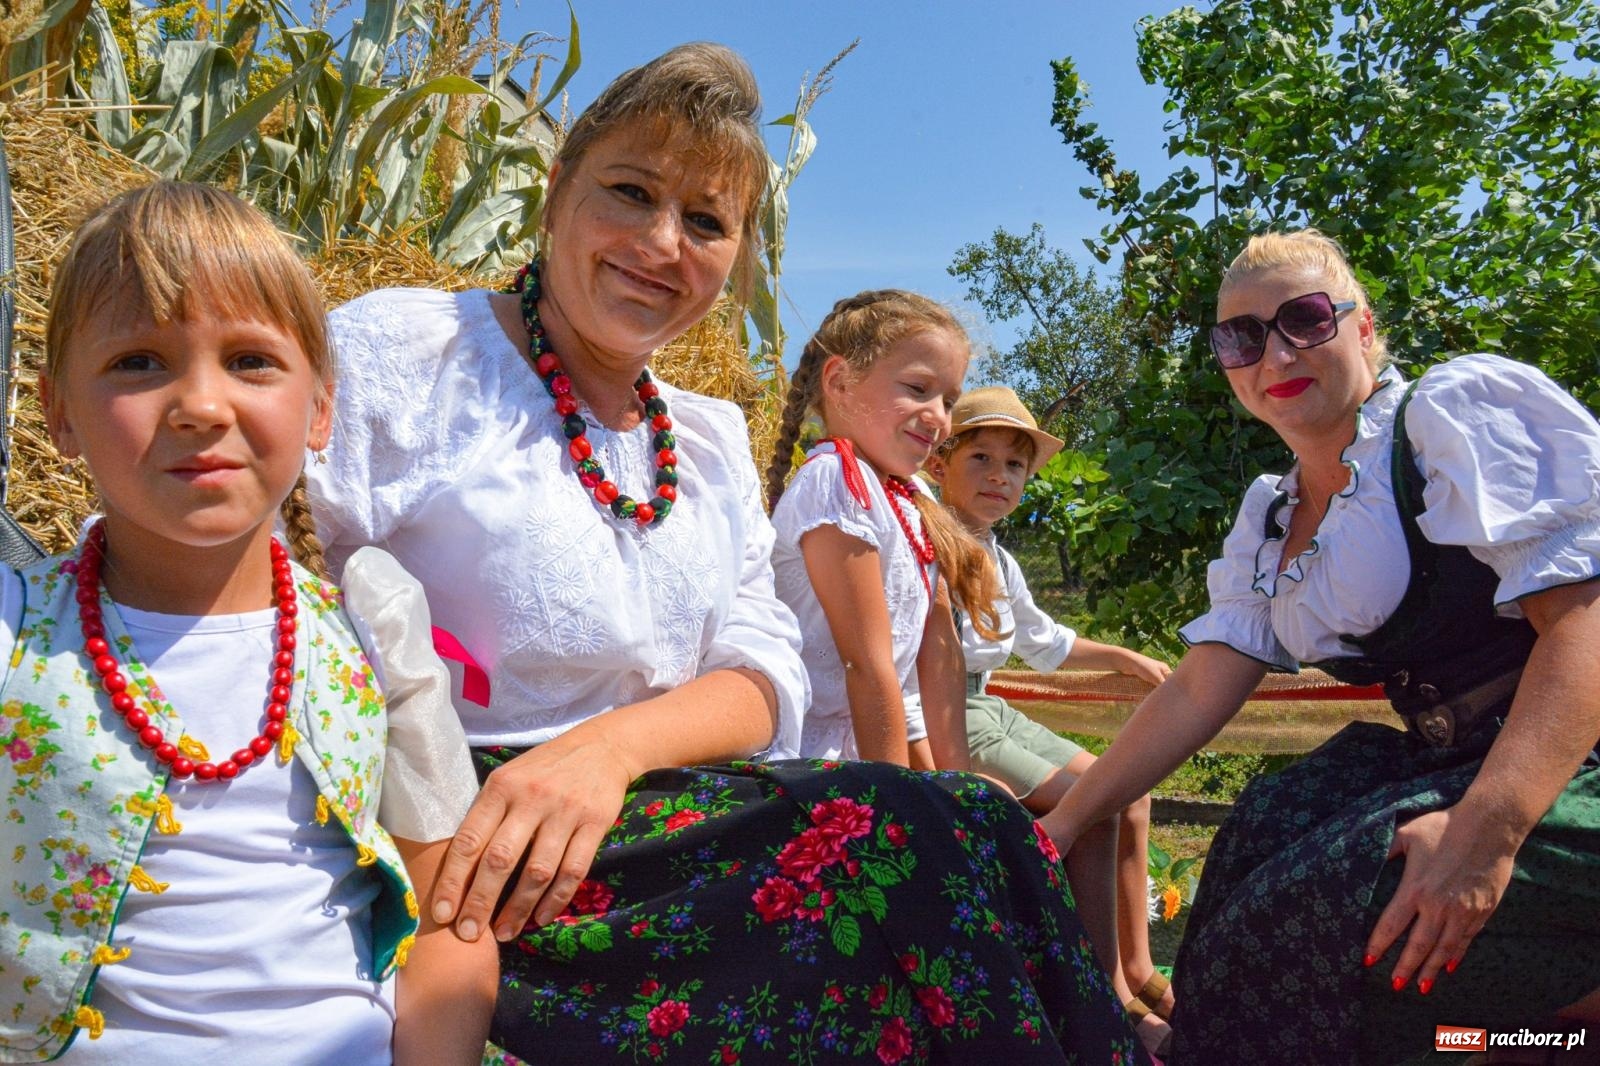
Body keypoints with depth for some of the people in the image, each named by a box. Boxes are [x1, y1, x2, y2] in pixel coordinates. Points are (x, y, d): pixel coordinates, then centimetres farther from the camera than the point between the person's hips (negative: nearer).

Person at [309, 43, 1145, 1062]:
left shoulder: (713, 438, 14)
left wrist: (613, 743, -16)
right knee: (898, 836, -23)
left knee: (964, 825, -19)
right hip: (454, 858, -5)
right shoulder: (397, 353, -5)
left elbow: (762, 670, 5)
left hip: (641, 815, 6)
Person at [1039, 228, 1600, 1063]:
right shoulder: (1268, 528, 12)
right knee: (1266, 826, -18)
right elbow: (1195, 694, 9)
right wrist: (1061, 824, 4)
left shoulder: (1465, 406, -8)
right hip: (1447, 767, 7)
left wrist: (1488, 827, -30)